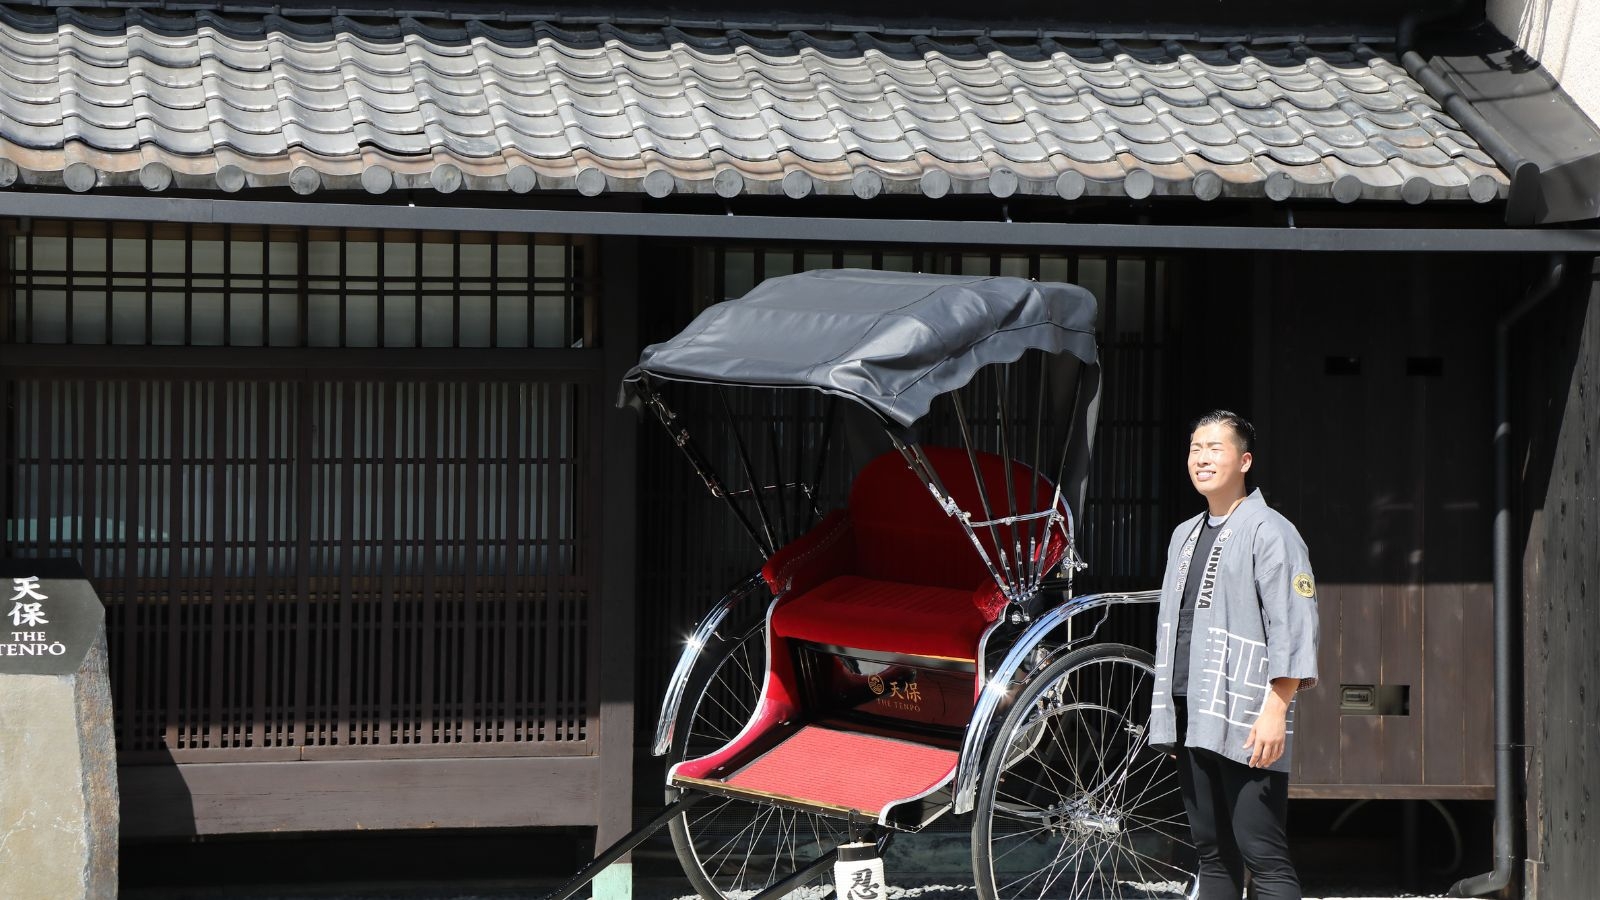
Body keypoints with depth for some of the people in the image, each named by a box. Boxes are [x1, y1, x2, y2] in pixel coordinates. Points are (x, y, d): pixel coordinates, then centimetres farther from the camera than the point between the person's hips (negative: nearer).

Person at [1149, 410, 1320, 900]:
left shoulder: (1268, 531, -6)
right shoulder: (1185, 536, 20)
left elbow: (1292, 628, -12)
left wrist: (1275, 711, -19)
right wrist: (1169, 716, 22)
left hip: (1246, 724, -8)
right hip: (1192, 722, 8)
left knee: (1262, 855, -12)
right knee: (1213, 854, 12)